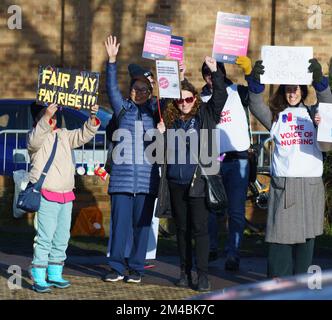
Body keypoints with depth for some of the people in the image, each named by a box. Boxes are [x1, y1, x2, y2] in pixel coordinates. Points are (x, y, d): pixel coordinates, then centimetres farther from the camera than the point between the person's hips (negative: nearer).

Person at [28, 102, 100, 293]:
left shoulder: (64, 135, 14)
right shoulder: (37, 135, -5)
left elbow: (83, 135, 11)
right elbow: (35, 141, -27)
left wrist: (93, 118, -7)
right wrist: (46, 117, -40)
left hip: (66, 196, 7)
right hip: (46, 196, -7)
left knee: (62, 238, 11)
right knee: (44, 238, -10)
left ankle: (55, 275, 21)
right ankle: (39, 279, -9)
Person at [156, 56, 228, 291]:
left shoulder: (205, 115, 3)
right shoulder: (170, 120, 10)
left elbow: (221, 96, -9)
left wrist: (215, 72, -18)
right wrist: (160, 134, -4)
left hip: (198, 182, -4)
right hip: (175, 183, 4)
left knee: (200, 228, -6)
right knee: (182, 228, 11)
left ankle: (203, 274, -4)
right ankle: (185, 271, 18)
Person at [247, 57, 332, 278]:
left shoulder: (312, 113, 11)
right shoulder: (276, 116, 9)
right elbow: (256, 106, -7)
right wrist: (255, 81, -26)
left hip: (311, 182, 1)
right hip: (283, 182, -1)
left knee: (306, 234, 4)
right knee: (280, 233, -4)